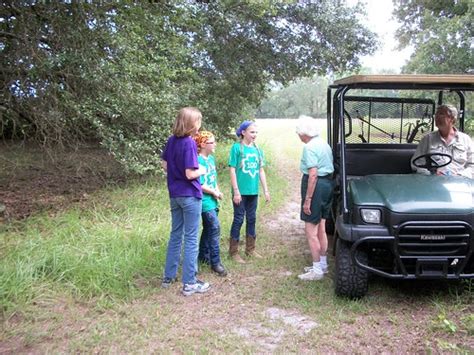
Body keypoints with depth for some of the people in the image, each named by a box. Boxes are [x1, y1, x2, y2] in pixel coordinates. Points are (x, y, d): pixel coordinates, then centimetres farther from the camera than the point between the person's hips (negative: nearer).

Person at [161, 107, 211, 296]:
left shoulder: (171, 140, 4)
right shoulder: (189, 143, -19)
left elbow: (165, 165, 12)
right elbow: (190, 174, -20)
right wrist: (202, 171, -2)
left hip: (174, 194, 8)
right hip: (190, 195, -7)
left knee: (175, 235, 18)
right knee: (191, 239, 2)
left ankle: (168, 277, 27)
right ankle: (189, 283, 9)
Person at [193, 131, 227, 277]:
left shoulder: (211, 158, 11)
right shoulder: (199, 160, -17)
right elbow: (201, 185, -19)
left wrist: (218, 192, 3)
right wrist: (215, 193, -7)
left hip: (212, 200, 9)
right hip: (205, 201, -9)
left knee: (208, 228, 16)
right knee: (215, 228, -10)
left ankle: (203, 255, 30)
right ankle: (215, 262, -3)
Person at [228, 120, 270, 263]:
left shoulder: (257, 149, 6)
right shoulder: (237, 147, -9)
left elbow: (261, 171, 11)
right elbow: (232, 170, -11)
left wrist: (266, 190, 9)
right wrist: (236, 191, -14)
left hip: (253, 191, 5)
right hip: (241, 191, -5)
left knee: (251, 219, 14)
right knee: (238, 220, 2)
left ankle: (250, 249, 27)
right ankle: (233, 251, 13)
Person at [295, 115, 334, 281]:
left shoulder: (310, 147, -16)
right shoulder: (324, 143, 14)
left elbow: (313, 174, -22)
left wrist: (307, 199, -21)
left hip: (316, 185, -10)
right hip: (328, 184, 10)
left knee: (311, 231, -2)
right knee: (321, 229, 17)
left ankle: (317, 270, 4)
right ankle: (323, 264, 27)